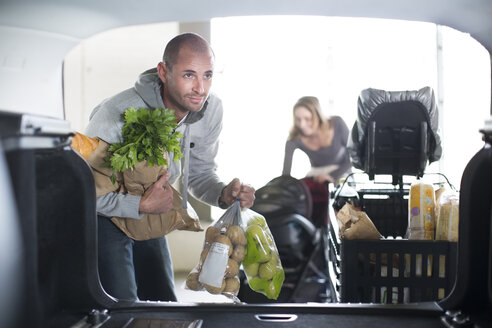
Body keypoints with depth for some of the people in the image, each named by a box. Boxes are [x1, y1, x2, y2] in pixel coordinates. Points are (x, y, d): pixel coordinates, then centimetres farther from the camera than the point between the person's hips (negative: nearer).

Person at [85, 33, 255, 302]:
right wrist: (141, 205, -37)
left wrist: (224, 194, -24)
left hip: (148, 215, 6)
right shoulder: (118, 113, -34)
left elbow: (199, 174, -3)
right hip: (103, 216, -5)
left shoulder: (211, 109, -15)